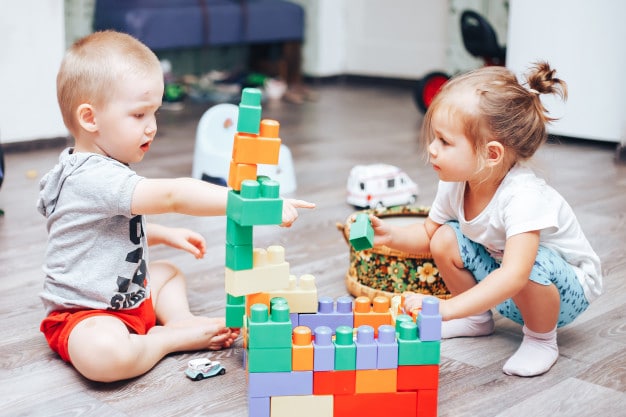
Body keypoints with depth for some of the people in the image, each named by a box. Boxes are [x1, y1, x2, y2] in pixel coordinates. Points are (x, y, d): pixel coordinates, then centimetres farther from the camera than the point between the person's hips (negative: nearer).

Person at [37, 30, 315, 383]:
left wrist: (164, 234, 12)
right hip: (84, 315, -10)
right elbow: (173, 195, -38)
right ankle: (172, 338, -15)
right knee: (102, 355, -39)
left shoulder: (98, 171, 6)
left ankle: (181, 318, 0)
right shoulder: (94, 178, -28)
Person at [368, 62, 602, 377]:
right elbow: (428, 233, 3)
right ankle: (478, 320, 12)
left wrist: (447, 308, -54)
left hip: (568, 289, -7)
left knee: (532, 264, -38)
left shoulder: (524, 196, -37)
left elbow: (514, 275, -48)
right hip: (502, 288, 7)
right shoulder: (454, 185, -14)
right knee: (445, 240, -11)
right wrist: (392, 235, -18)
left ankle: (541, 339, -7)